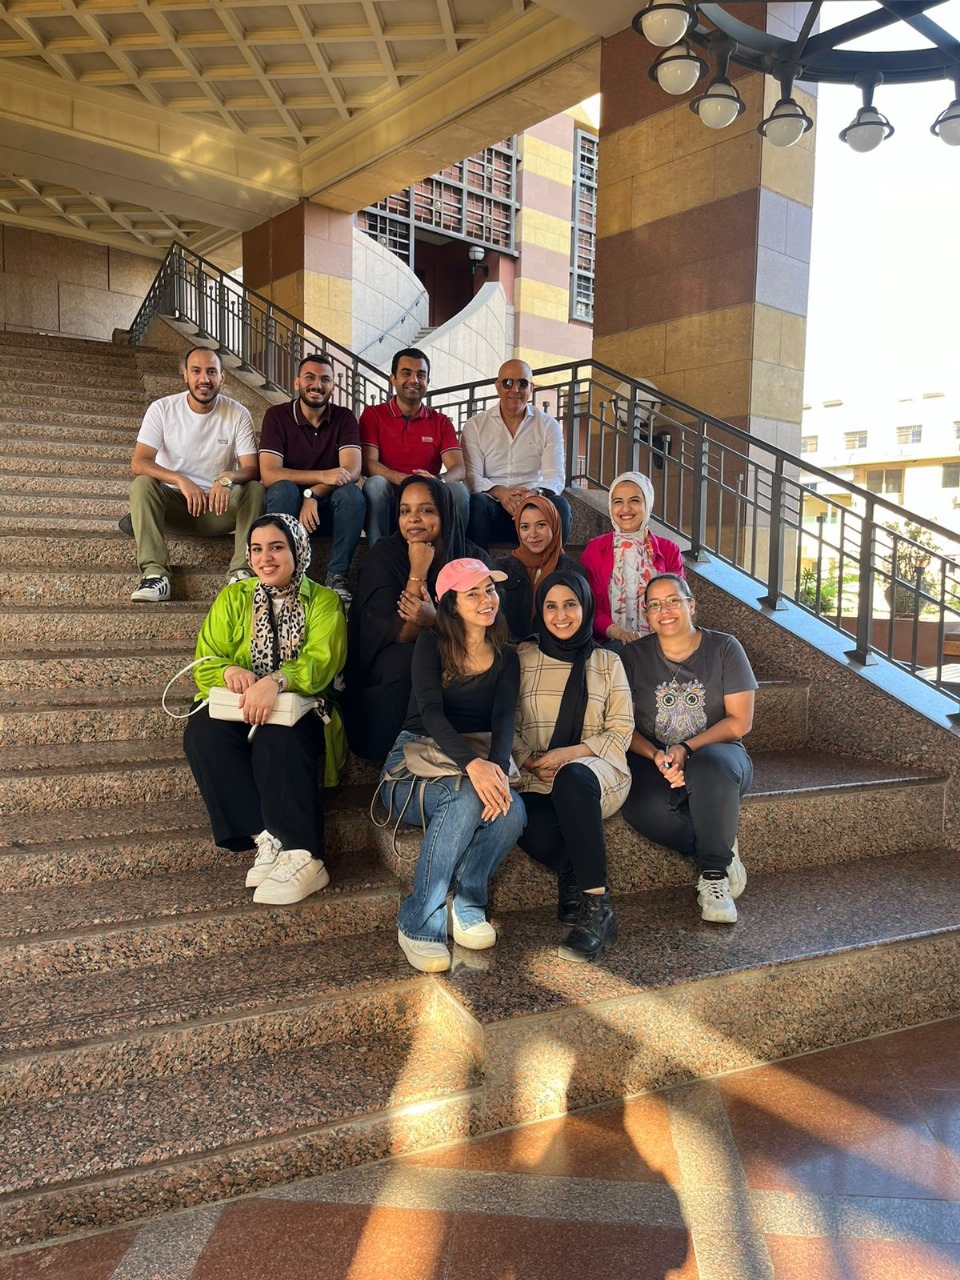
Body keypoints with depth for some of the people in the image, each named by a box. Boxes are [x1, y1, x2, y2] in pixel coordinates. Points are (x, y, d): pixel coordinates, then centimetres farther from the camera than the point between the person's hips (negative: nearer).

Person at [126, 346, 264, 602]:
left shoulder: (238, 414, -5)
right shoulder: (162, 409, -6)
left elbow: (252, 468, -11)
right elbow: (138, 463, -16)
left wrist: (228, 478, -35)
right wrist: (181, 480, -34)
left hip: (219, 506, 0)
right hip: (174, 503, 0)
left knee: (255, 489, -26)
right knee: (142, 484, -28)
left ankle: (242, 572, -33)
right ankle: (154, 573, -36)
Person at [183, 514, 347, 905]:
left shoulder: (323, 601, 5)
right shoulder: (233, 597, 14)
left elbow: (321, 661, -12)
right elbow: (204, 664, 6)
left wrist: (276, 681, -33)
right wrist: (228, 670, -19)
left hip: (298, 713, -3)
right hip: (238, 710, 3)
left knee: (276, 737, -36)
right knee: (202, 731, -30)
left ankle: (303, 857, -35)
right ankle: (266, 840, -32)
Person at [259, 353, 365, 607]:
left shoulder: (344, 418, -1)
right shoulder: (277, 416, -5)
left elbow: (352, 470, -15)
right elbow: (269, 474, -18)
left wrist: (313, 494, -31)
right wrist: (322, 476, -30)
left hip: (328, 506, 1)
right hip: (288, 508, -1)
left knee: (352, 493, -30)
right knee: (283, 489, -33)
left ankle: (337, 578, -26)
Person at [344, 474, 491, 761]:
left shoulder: (474, 558, -4)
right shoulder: (382, 557, -9)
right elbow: (397, 636, -18)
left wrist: (435, 619, -30)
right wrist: (418, 573, -24)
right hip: (390, 670, -1)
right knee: (408, 657, -34)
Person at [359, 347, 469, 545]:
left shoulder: (441, 422, 13)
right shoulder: (373, 415, 8)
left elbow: (459, 469, -2)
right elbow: (368, 464, -7)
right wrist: (404, 479, -27)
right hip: (387, 506, -1)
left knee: (457, 489, -26)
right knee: (375, 484, -31)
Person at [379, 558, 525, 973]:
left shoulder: (505, 658, 10)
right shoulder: (432, 643, -1)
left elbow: (504, 719, -5)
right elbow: (431, 711, -16)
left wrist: (496, 767, -29)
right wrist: (472, 764, -35)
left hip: (479, 763, 3)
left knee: (511, 811, -31)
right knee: (467, 798, -36)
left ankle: (467, 905, -9)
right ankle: (417, 924, -24)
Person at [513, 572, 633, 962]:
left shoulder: (607, 663, 13)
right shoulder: (523, 661, 14)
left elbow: (621, 732, 5)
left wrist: (568, 754, -11)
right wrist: (529, 761, -12)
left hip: (598, 771, 0)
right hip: (538, 780, 1)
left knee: (572, 777, -40)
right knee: (532, 829, -37)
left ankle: (596, 905, -30)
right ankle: (578, 879, -6)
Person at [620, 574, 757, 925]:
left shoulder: (724, 648, 1)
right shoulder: (634, 656, 5)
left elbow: (740, 722, -4)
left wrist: (687, 749, -17)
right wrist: (656, 756, -18)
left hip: (716, 753, -1)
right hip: (651, 760, 1)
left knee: (710, 765, -39)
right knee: (644, 807, -34)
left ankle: (713, 873, -19)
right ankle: (723, 851, -8)